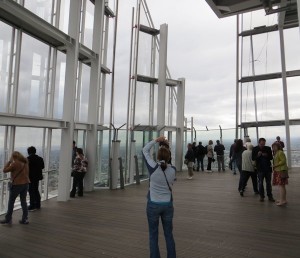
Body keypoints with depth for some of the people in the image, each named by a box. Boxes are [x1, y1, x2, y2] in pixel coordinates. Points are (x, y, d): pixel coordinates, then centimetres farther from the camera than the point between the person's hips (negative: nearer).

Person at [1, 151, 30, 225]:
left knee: (11, 202, 8)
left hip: (17, 184, -7)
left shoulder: (15, 163, -15)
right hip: (25, 184, 7)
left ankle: (8, 219, 16)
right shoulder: (25, 162, 6)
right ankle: (25, 219, 15)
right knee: (23, 201, 12)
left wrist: (9, 161, -3)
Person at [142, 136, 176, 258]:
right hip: (168, 205, 3)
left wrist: (156, 140, -2)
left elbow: (145, 151, -6)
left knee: (153, 235, 10)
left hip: (153, 205, -3)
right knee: (169, 234, 16)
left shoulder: (153, 168, -18)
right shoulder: (173, 170, -9)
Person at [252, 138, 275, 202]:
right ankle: (262, 196, 15)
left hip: (268, 168, 2)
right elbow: (253, 158, -3)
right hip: (260, 169, -1)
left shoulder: (268, 148, 2)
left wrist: (266, 155, -17)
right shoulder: (255, 149, -2)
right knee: (260, 183, 5)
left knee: (268, 183, 9)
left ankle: (270, 196, 17)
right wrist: (258, 155, -21)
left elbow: (271, 158, 3)